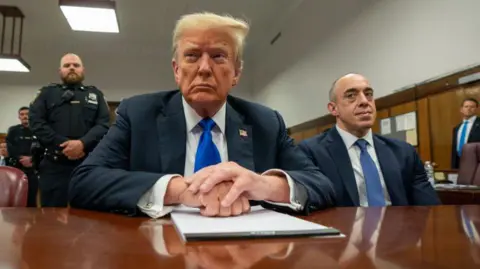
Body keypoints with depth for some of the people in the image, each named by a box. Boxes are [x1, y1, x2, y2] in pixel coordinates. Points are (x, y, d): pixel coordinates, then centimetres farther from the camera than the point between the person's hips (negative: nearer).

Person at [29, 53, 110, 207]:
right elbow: (36, 122, 3)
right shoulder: (47, 93, 17)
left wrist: (83, 143, -14)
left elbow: (104, 124, 4)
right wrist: (62, 145, -11)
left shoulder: (95, 95, 18)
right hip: (54, 165, 0)